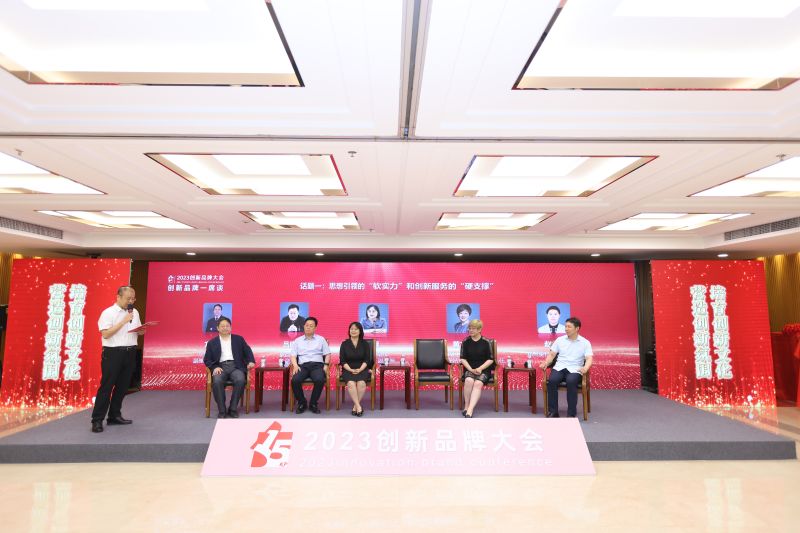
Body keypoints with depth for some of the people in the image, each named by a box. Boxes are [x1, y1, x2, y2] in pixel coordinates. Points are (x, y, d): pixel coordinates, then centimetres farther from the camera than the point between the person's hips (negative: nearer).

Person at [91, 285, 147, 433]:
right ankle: (97, 420, 5)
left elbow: (139, 331, 19)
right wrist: (124, 321, -21)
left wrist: (141, 330, -5)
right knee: (106, 386, -3)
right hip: (113, 353, -6)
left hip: (130, 353, 6)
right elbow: (105, 334, -18)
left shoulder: (134, 312, 11)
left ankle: (114, 416, 23)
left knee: (122, 386, 12)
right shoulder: (108, 313, -8)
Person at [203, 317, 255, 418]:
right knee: (217, 382, -34)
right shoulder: (212, 343, 16)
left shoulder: (239, 339, 18)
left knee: (240, 380, -33)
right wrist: (214, 367, -9)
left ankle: (233, 409, -20)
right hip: (220, 367, 0)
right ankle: (221, 410, -21)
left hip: (235, 366, 0)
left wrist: (251, 361, -7)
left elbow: (247, 351, 14)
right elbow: (207, 359, 11)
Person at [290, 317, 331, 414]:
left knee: (319, 380, -35)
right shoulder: (297, 341, 18)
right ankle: (301, 403, -6)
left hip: (317, 365, -1)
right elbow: (293, 355, 10)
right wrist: (295, 365, -9)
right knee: (295, 380, -31)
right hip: (303, 365, 1)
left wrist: (326, 365, -4)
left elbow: (327, 354, 13)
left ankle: (313, 403, -11)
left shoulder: (321, 339, 17)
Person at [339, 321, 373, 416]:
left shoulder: (365, 344, 8)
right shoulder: (344, 344, 7)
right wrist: (351, 370, -14)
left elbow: (367, 360, 2)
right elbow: (342, 361, 2)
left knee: (361, 383, -32)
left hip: (362, 369, 0)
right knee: (351, 383, -32)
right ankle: (358, 406, -26)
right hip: (348, 370, 0)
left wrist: (360, 369, -15)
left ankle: (355, 406, -17)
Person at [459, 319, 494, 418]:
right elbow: (463, 359, 2)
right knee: (469, 381, -32)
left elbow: (490, 359, -1)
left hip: (483, 369, -1)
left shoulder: (485, 342, -1)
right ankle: (466, 406, -19)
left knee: (478, 383, -32)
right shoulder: (466, 342, 3)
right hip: (469, 369, 1)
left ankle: (469, 410, -38)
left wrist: (480, 368, -15)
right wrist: (471, 369, -13)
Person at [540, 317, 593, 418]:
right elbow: (552, 354, 11)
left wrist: (585, 368, -27)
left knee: (571, 382, -35)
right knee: (552, 380, -30)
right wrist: (546, 363, -10)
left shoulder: (585, 343, 6)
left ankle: (572, 413, -22)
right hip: (559, 367, 2)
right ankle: (553, 412, -19)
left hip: (574, 370, -2)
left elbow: (589, 359, -5)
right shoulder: (560, 340, 12)